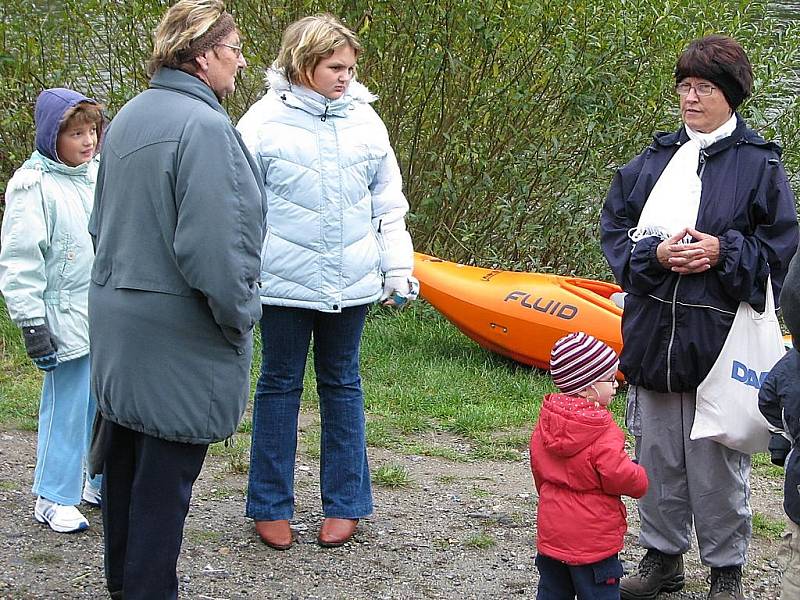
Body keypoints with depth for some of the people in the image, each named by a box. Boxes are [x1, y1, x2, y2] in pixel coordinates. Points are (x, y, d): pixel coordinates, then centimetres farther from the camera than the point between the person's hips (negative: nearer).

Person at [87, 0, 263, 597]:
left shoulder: (128, 117, 9)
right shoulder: (204, 126, -20)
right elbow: (211, 246, -25)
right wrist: (240, 315, -12)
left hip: (119, 318, 9)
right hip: (179, 335, -9)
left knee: (126, 454, 20)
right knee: (166, 475, 1)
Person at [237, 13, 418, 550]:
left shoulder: (365, 118, 5)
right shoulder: (266, 119, -6)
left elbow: (389, 203, 10)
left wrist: (399, 270, 7)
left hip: (350, 281, 3)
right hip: (285, 280, -3)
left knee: (342, 384, 12)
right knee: (280, 385, 7)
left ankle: (346, 503, 21)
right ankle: (270, 506, 17)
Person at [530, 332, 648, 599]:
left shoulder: (544, 425, 1)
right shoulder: (603, 435, -23)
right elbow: (622, 477, -22)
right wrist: (641, 479, 0)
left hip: (550, 534, 7)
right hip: (593, 537, -7)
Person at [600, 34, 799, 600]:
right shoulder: (655, 158, 9)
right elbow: (614, 225, 8)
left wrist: (724, 252, -16)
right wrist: (654, 253, -10)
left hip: (719, 335, -4)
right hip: (653, 333, 4)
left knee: (717, 459, 3)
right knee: (657, 453, 13)